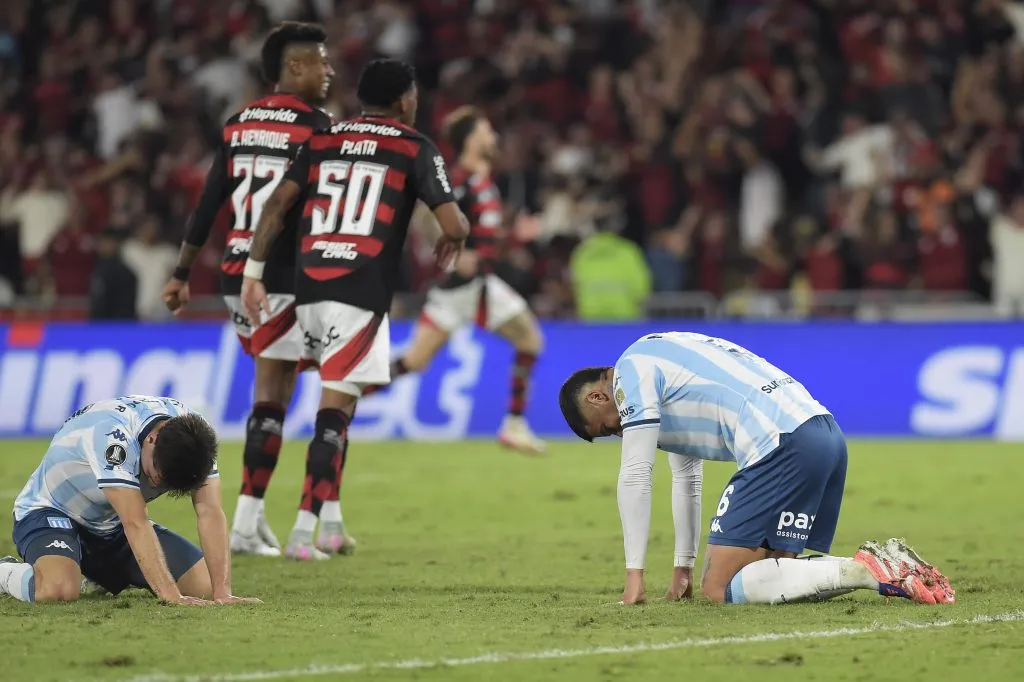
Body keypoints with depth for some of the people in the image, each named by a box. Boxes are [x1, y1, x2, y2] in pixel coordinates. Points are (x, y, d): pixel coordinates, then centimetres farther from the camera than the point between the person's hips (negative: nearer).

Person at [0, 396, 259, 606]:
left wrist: (222, 593, -33)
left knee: (206, 583, -6)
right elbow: (136, 525, -42)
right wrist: (172, 597, -47)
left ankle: (98, 577, 18)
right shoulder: (112, 435, -37)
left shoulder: (193, 437, -18)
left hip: (111, 526, 7)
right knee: (59, 589, -39)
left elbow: (210, 512, -22)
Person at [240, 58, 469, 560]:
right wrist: (452, 242, 20)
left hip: (307, 286, 5)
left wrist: (253, 272, 7)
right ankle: (303, 531, -11)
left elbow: (277, 204, 5)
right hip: (362, 293, -4)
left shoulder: (322, 140, 15)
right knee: (335, 410, -5)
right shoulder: (414, 149, 4)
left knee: (337, 399, 19)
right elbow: (454, 225, -3)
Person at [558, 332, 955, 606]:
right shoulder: (664, 363, 33)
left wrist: (635, 574, 3)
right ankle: (890, 567, -1)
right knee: (764, 573, 13)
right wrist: (683, 568, 36)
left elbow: (635, 476, -1)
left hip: (783, 445, -10)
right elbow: (687, 478, 37)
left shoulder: (632, 371, 4)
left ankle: (866, 571, -18)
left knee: (719, 588, -8)